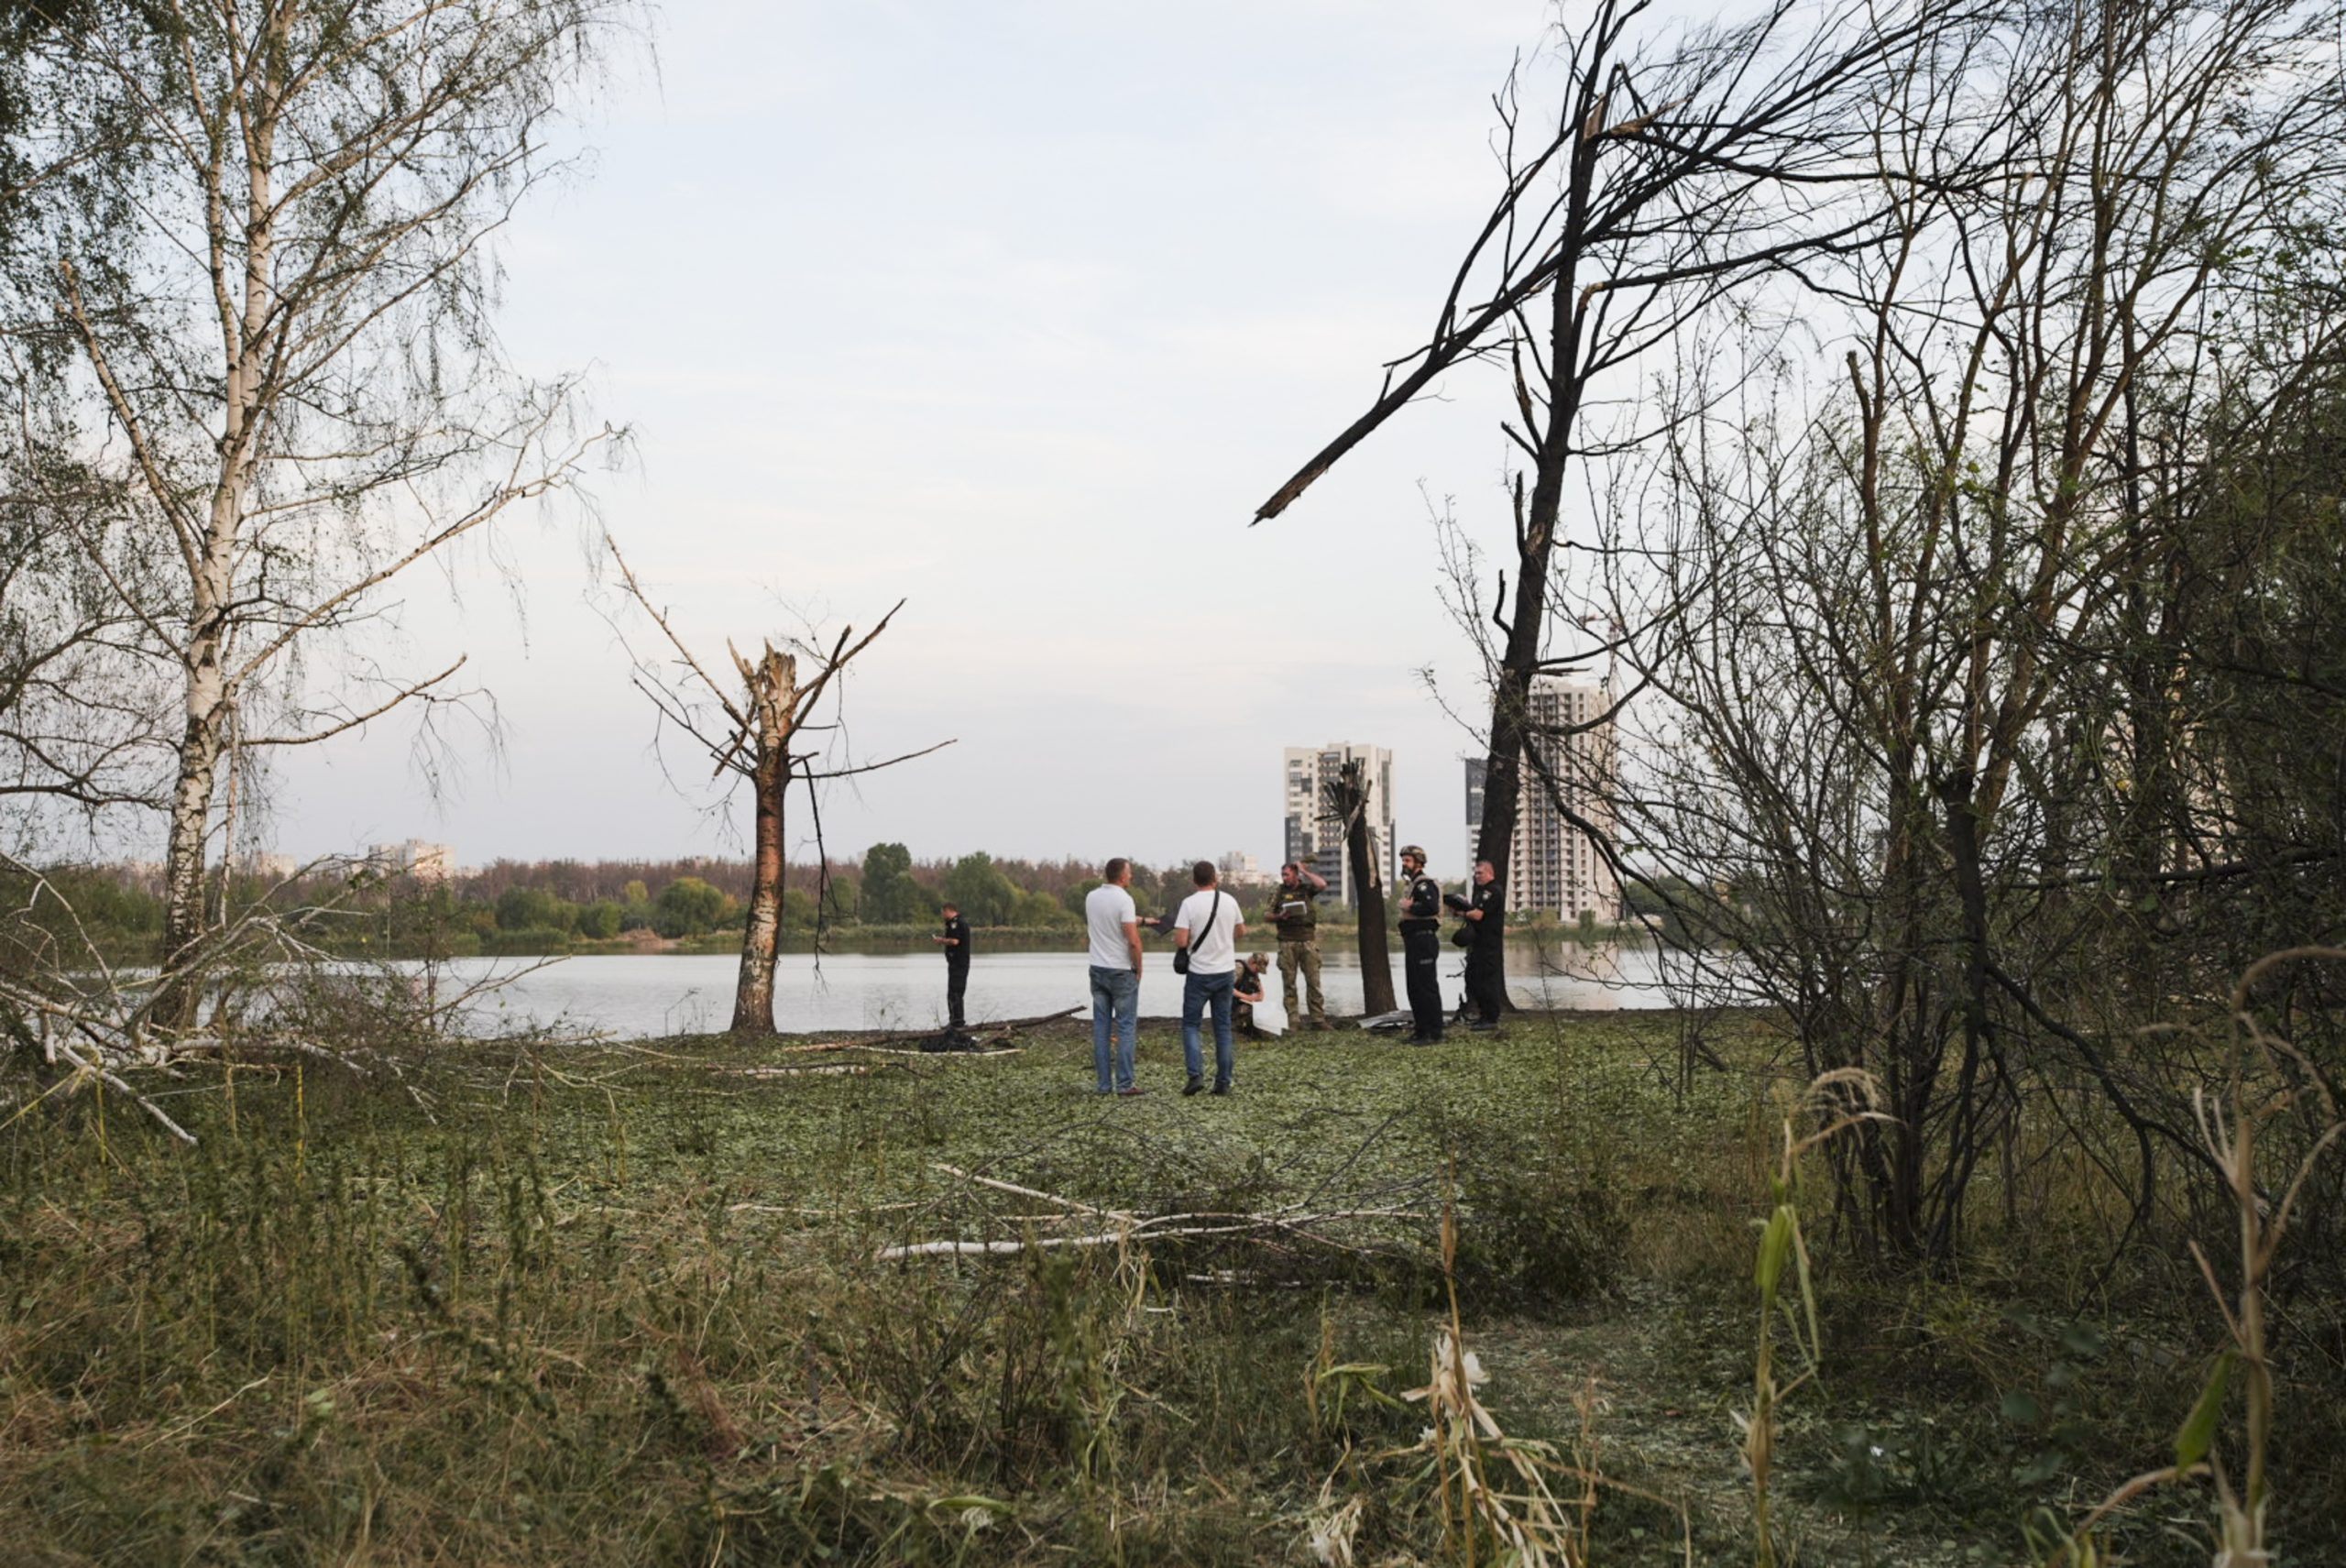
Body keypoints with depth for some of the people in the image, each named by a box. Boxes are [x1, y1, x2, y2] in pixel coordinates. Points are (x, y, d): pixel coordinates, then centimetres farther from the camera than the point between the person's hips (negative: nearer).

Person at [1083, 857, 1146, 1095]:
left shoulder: (1091, 897, 5)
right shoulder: (1123, 899, -15)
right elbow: (1133, 941, -20)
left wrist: (1134, 921, 28)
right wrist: (1138, 968, -5)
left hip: (1097, 969, 6)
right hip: (1121, 970, -6)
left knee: (1101, 1027, 7)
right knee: (1125, 1027, 0)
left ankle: (1104, 1083, 7)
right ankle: (1124, 1083, -2)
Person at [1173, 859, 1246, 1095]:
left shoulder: (1190, 903, -13)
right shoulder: (1229, 901, 1)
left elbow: (1181, 941, -17)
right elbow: (1241, 931, 16)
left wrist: (1176, 939, 5)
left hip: (1200, 972, -4)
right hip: (1225, 971, 4)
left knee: (1190, 1024, 7)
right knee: (1223, 1026, 10)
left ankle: (1196, 1075, -8)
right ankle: (1223, 1082, 9)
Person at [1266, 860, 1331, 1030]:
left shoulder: (1307, 888, 7)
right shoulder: (1278, 892, 8)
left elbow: (1322, 885, -12)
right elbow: (1268, 916, 9)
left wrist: (1305, 871, -4)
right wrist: (1279, 917, -11)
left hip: (1308, 940, 0)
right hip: (1287, 942, 0)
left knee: (1313, 981, -1)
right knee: (1289, 983, 0)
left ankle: (1318, 1019, 1)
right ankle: (1294, 1021, 3)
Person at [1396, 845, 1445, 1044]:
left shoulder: (1425, 884, -12)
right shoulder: (1412, 886, 20)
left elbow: (1431, 907, -28)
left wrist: (1410, 907, -18)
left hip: (1424, 942, -11)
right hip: (1414, 942, 11)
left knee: (1427, 988, -9)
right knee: (1414, 988, 13)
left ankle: (1434, 1033, -7)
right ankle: (1422, 1030, 20)